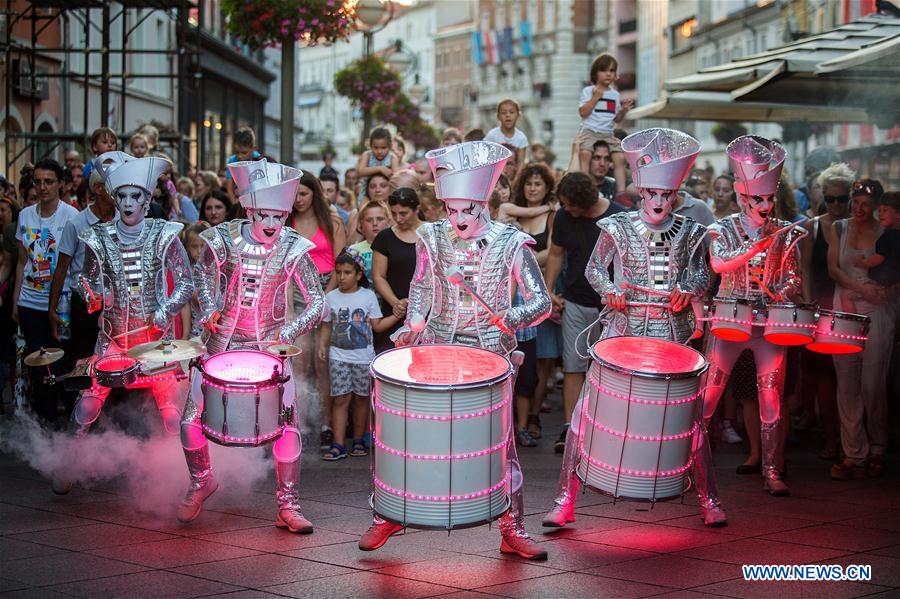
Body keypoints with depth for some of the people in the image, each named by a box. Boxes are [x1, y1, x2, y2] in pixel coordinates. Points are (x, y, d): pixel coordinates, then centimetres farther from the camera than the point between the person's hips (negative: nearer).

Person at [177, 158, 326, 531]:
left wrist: (286, 334, -20)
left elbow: (316, 302, -7)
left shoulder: (292, 249, -12)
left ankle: (288, 507, 5)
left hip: (271, 346, -1)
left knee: (286, 424, -9)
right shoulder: (225, 240, -9)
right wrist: (209, 311, -4)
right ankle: (200, 482, 27)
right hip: (224, 343, 1)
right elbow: (203, 273, 11)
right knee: (191, 422, -2)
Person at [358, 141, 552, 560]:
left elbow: (541, 301, -8)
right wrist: (412, 324, 2)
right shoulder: (433, 239, 1)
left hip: (489, 354, -2)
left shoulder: (510, 244, -7)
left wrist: (515, 316, -27)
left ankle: (513, 530, 11)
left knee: (501, 442, 0)